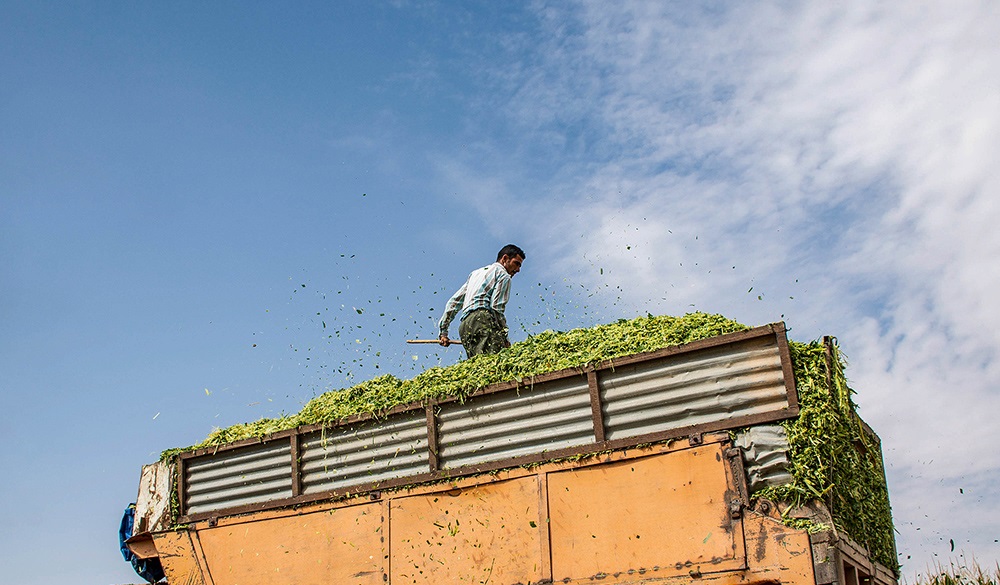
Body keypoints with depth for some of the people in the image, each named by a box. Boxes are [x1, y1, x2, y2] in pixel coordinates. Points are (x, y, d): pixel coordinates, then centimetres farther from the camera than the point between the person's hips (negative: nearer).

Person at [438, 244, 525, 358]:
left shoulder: (476, 273, 36)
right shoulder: (503, 275, 11)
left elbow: (454, 301, 30)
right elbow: (496, 307, -4)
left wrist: (443, 330, 27)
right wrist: (504, 336, 0)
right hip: (481, 318, -8)